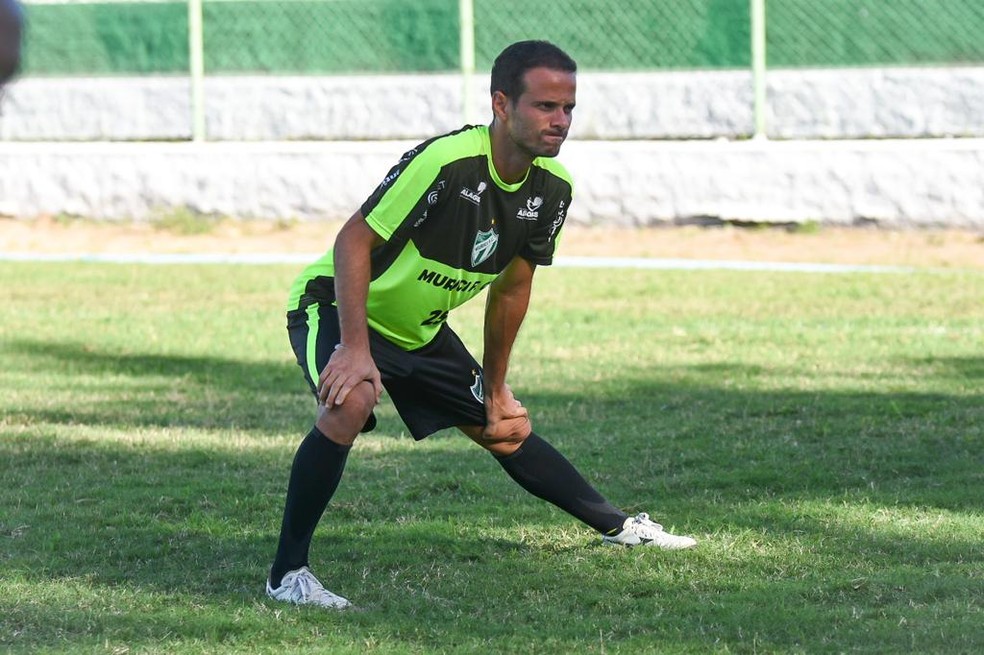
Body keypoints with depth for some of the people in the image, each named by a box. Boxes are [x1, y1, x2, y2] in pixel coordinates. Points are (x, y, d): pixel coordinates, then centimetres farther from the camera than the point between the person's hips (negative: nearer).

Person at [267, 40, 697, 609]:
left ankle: (618, 527, 35)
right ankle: (287, 573, -26)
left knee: (503, 428, 15)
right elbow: (354, 241, -29)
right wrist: (355, 349, -35)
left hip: (419, 328, 7)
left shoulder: (553, 187, -8)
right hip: (339, 306, -7)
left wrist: (495, 389, 14)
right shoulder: (446, 162, -33)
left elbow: (511, 289, 7)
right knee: (350, 402, -35)